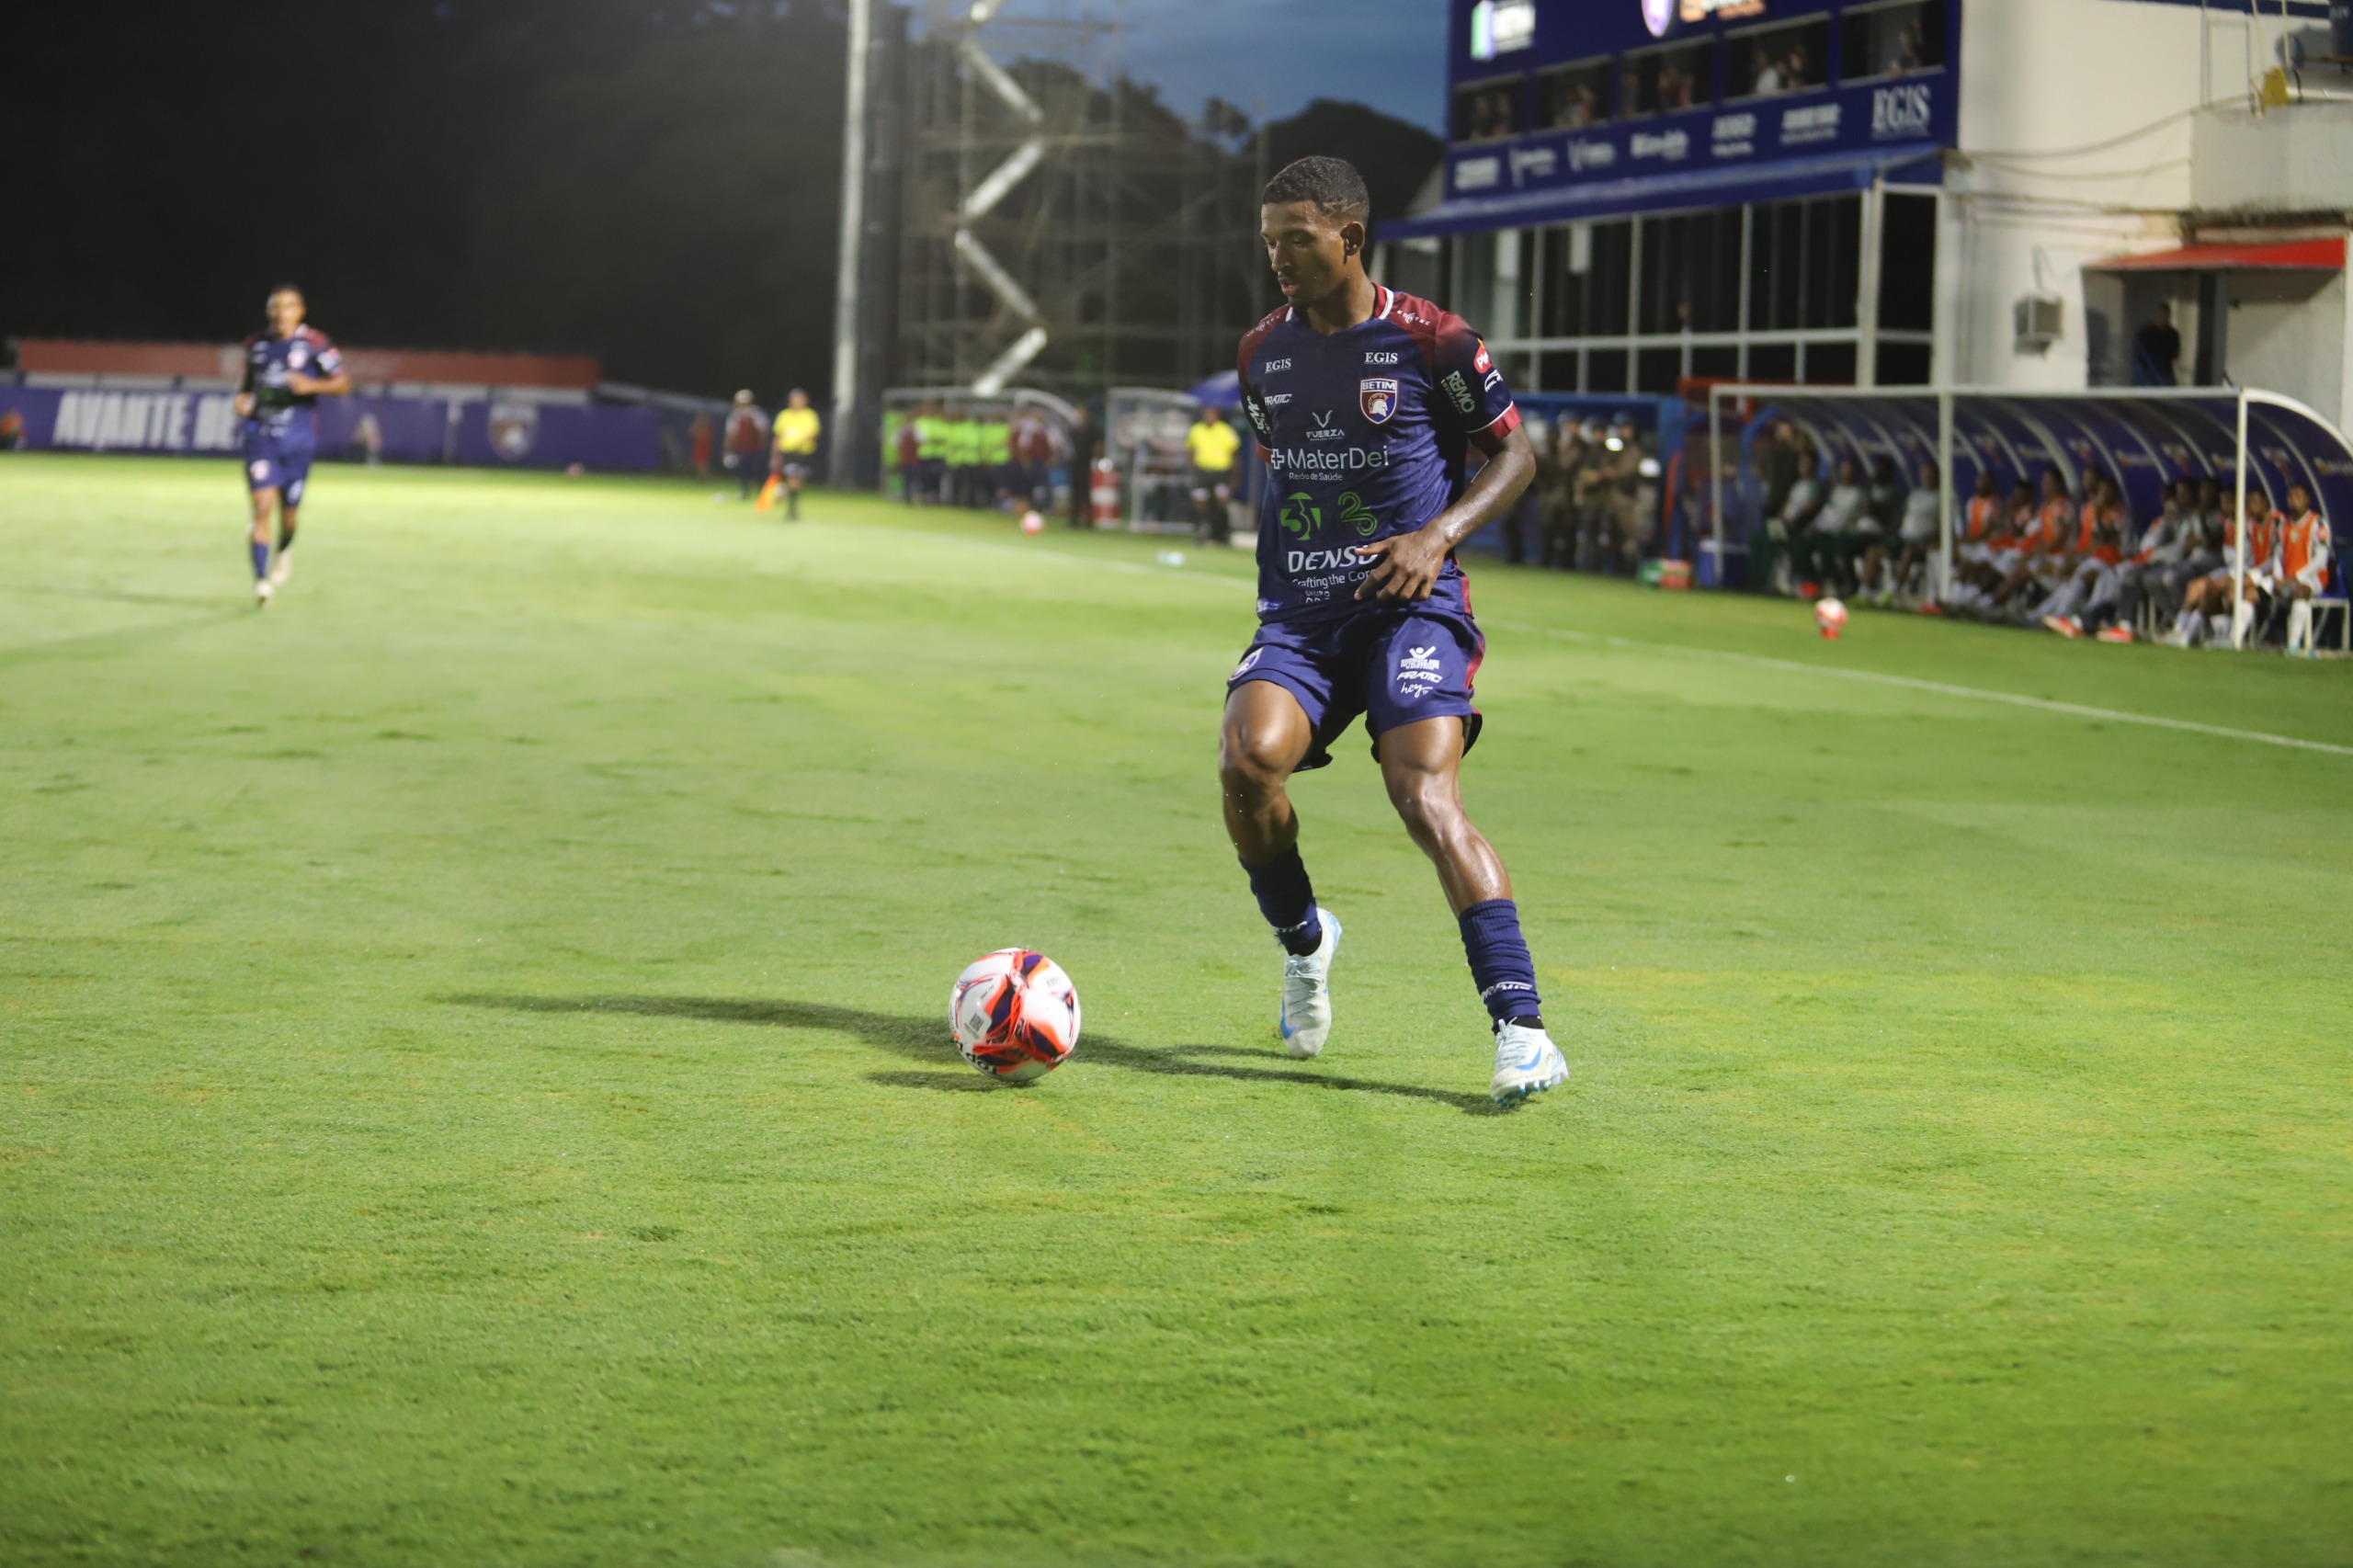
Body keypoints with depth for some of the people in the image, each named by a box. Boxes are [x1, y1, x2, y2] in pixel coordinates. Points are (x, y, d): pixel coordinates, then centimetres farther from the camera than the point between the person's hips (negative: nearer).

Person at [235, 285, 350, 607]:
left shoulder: (314, 344, -5)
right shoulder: (256, 344, 7)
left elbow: (342, 383, -4)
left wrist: (311, 385, -21)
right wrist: (242, 397, 0)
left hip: (298, 438, -1)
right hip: (261, 435, 1)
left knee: (289, 510, 9)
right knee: (263, 506, -13)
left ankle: (284, 553, 43)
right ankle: (261, 581, -12)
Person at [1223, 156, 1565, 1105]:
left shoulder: (1428, 341, -4)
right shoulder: (1262, 353, 11)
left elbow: (1514, 454, 3)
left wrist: (1440, 536, -12)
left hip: (1411, 608, -4)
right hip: (1298, 618, 4)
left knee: (1426, 797, -22)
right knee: (1248, 758, -24)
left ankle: (1522, 1028, -21)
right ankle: (1302, 940, 5)